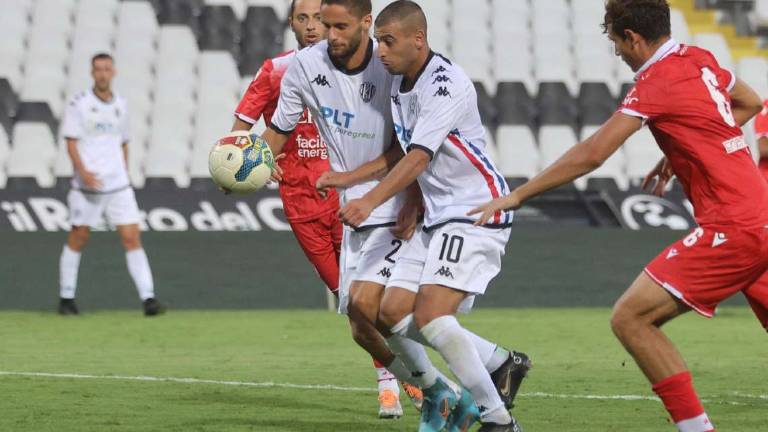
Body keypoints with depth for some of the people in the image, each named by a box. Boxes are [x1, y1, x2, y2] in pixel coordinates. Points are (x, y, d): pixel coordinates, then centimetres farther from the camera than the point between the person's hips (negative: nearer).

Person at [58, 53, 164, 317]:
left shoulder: (120, 105, 11)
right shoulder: (79, 105, -3)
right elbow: (71, 142, -8)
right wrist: (83, 171, -22)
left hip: (119, 186, 4)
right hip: (87, 185, -4)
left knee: (132, 238, -5)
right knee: (78, 240, 4)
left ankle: (148, 299, -9)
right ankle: (66, 298, 17)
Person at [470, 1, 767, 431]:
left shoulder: (657, 80, -11)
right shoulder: (700, 61, 12)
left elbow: (591, 154, -13)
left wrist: (516, 196, -7)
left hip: (732, 226, -9)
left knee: (630, 317, -10)